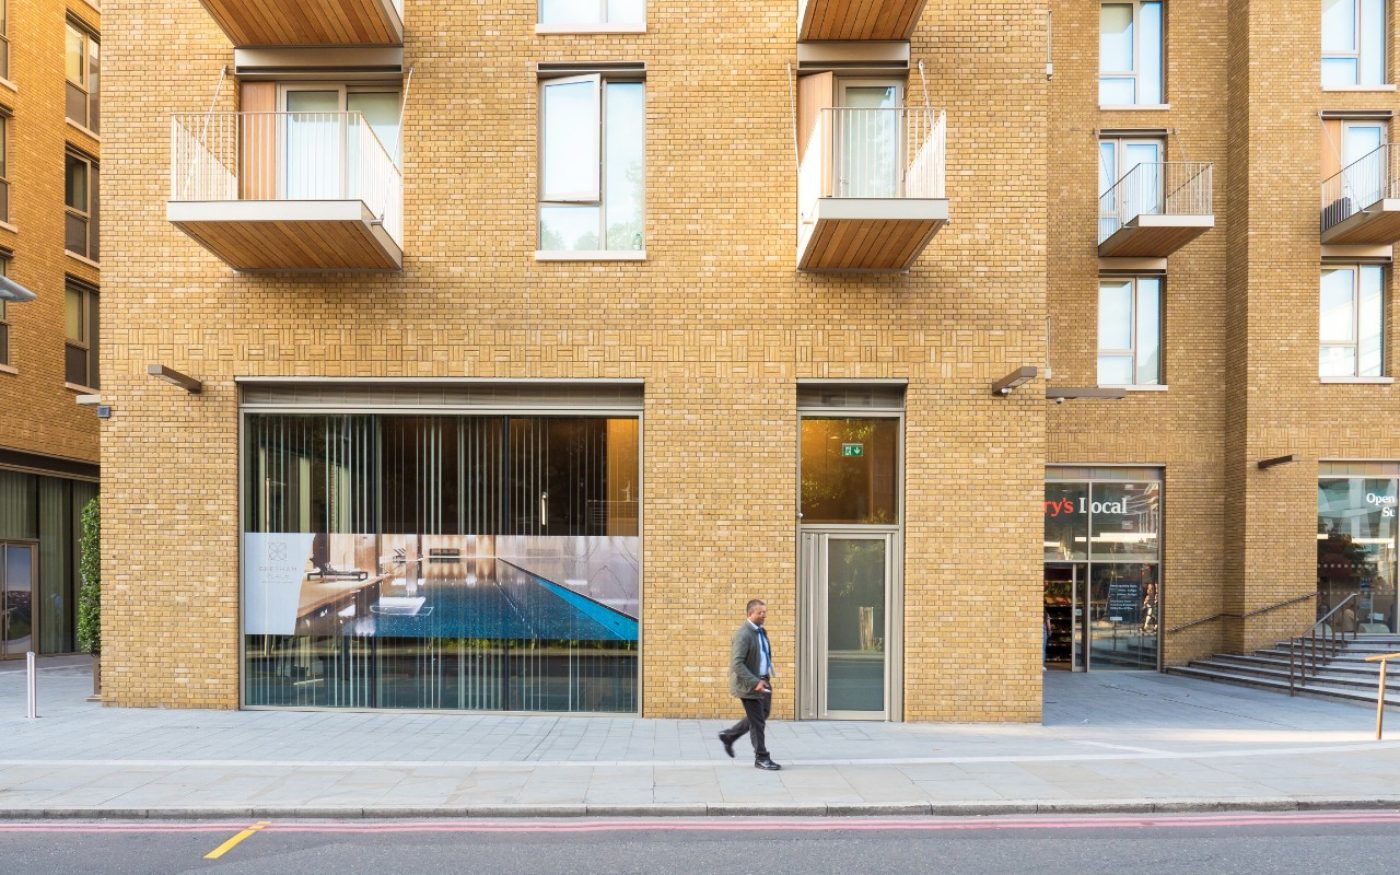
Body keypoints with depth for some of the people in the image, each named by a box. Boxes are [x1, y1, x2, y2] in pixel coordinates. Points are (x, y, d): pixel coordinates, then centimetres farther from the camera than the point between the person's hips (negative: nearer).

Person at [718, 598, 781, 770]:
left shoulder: (762, 632, 10)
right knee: (758, 722, 0)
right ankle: (761, 758, 14)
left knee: (762, 715, 19)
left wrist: (767, 678, 14)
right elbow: (737, 664, -24)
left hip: (762, 681, 9)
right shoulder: (743, 634, -19)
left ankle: (729, 736, 33)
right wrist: (754, 682, -26)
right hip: (749, 684, -9)